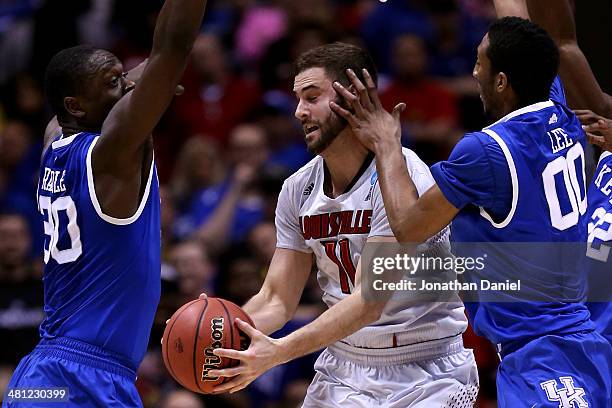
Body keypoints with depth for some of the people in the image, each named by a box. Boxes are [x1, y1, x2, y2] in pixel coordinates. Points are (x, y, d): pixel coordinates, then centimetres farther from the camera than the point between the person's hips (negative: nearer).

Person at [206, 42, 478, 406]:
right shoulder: (299, 189, 2)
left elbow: (368, 302, -25)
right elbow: (277, 299, 3)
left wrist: (279, 351, -35)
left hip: (426, 372, -6)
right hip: (344, 364, 6)